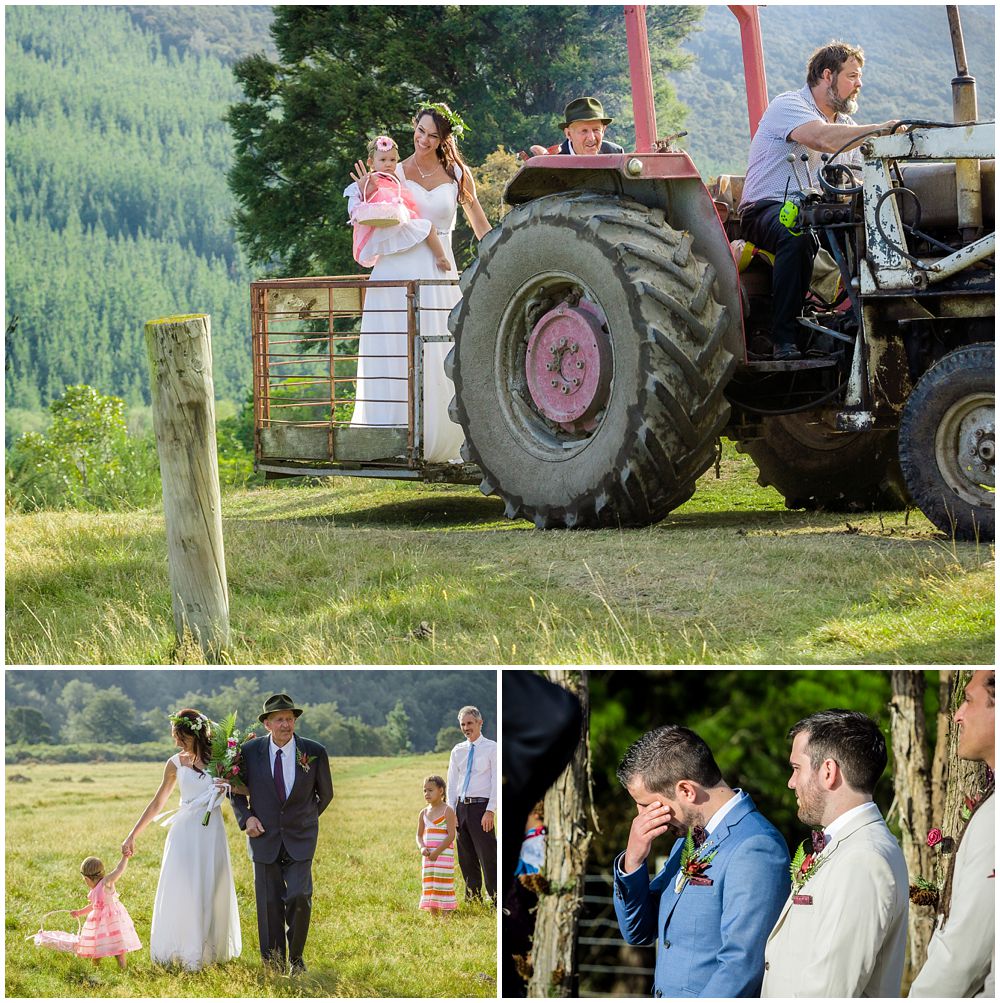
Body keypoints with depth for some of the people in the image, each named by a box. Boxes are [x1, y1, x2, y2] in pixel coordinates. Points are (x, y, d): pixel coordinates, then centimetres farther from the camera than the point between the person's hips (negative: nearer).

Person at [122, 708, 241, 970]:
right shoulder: (176, 764, 4)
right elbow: (157, 803, 12)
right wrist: (132, 836, 12)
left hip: (211, 832, -1)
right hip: (184, 831, 1)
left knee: (210, 893, 2)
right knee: (180, 892, -3)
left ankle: (209, 952, 11)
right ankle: (180, 952, 4)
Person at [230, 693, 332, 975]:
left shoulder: (314, 753, -4)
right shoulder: (250, 752, -3)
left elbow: (326, 793, 13)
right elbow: (236, 789, 12)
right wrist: (245, 817, -3)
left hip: (300, 840, -1)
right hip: (264, 839, 1)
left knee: (300, 899, -13)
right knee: (269, 906, 1)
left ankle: (296, 957, 9)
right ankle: (273, 965, 11)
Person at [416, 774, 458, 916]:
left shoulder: (447, 810, -7)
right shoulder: (424, 813, 12)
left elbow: (451, 835, -13)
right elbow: (419, 835, 14)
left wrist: (437, 851, -19)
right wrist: (422, 848, -8)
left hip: (444, 855, -6)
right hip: (428, 856, 6)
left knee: (443, 885, -7)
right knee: (429, 886, 7)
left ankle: (446, 917, -5)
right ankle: (434, 917, 13)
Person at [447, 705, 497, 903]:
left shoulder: (491, 748, -1)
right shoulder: (458, 751, 14)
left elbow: (496, 782, -6)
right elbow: (452, 783, 14)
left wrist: (490, 811, -15)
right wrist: (451, 811, 4)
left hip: (481, 806, -6)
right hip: (461, 806, 6)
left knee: (487, 856, -9)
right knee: (466, 859, 8)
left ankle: (495, 899, -6)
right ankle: (472, 898, 16)